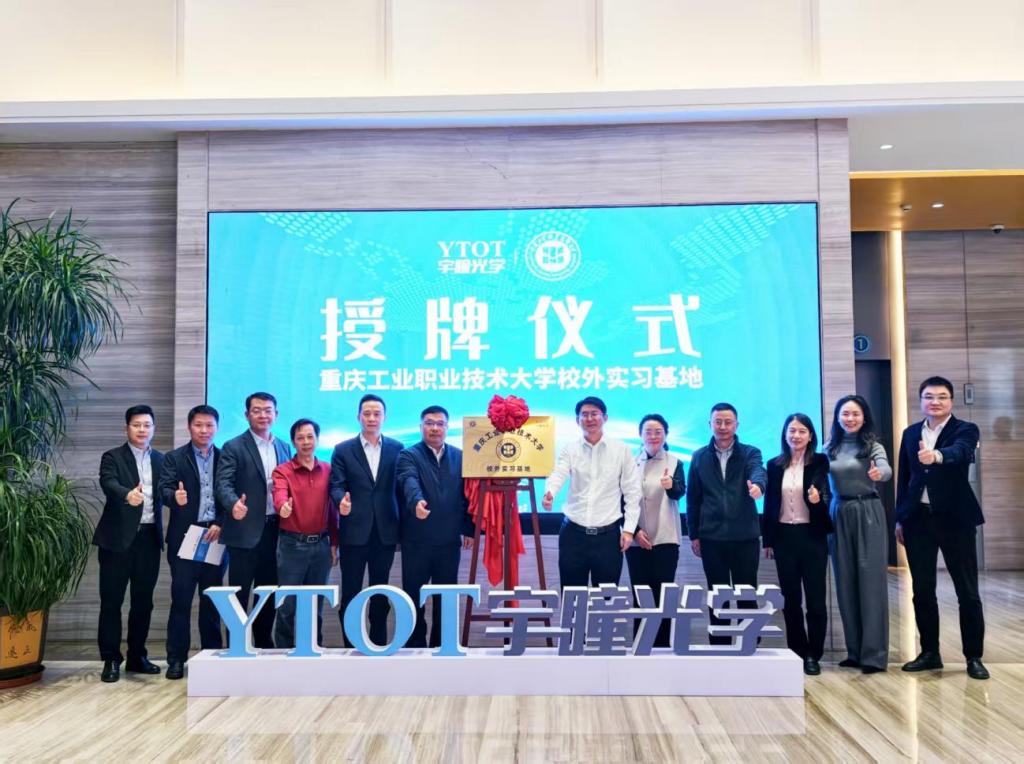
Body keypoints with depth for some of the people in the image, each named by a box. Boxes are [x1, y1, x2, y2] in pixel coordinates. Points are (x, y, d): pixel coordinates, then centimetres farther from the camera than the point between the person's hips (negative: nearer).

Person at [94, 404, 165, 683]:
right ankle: (111, 660, 9)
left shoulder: (161, 460, 13)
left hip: (150, 537, 4)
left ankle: (137, 656, 21)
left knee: (143, 601, 10)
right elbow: (108, 484, -19)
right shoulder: (112, 457, 1)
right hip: (119, 537, -3)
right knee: (111, 600, 1)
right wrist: (128, 494, -40)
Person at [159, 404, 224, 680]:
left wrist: (221, 524, -8)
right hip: (185, 537, -1)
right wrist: (175, 497, -31)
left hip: (215, 537, 2)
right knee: (181, 600, 1)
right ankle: (176, 659, 7)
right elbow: (164, 489, -9)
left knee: (212, 600, 8)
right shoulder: (174, 458, 4)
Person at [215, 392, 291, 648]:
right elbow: (223, 484, -13)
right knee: (239, 595, 1)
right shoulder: (233, 447, -3)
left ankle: (264, 646, 22)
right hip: (246, 531, -5)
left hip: (276, 531, 5)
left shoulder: (284, 448, 13)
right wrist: (234, 504, -34)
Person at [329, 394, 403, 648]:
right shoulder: (342, 450, 2)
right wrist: (341, 501, -28)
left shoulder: (396, 449, 6)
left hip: (385, 532, 2)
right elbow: (336, 485, -5)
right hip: (354, 532, -1)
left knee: (381, 594, 11)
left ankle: (378, 645, 22)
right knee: (350, 593, 5)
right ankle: (350, 647, 14)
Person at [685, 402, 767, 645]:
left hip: (745, 536, -1)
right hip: (712, 538, 1)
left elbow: (758, 473, -18)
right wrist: (694, 534, 5)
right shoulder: (699, 457, 8)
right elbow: (693, 498, 8)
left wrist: (757, 484, -42)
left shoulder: (750, 453, 4)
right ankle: (719, 647, 13)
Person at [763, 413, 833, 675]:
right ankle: (796, 651, 19)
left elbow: (827, 497, -6)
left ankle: (813, 654, 10)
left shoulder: (820, 462, -2)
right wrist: (767, 540, 6)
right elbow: (769, 503, 7)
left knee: (815, 598, 1)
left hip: (812, 536, -2)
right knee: (790, 598, 9)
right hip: (784, 537, 3)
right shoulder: (775, 465, 5)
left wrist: (818, 500, -29)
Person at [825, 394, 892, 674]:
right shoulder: (830, 448, 7)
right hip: (838, 516, 4)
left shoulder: (872, 444, -5)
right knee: (846, 583, 7)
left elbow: (886, 468, -24)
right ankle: (855, 650, 16)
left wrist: (878, 473, -46)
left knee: (871, 580, -5)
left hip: (868, 514, -4)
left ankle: (874, 653, -3)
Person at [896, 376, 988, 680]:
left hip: (955, 518, -4)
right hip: (918, 519, 4)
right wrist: (900, 519, 9)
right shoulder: (910, 433, 9)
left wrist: (936, 455, -48)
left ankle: (974, 657, 11)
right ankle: (930, 652, 20)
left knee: (967, 591, 2)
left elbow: (960, 452, -27)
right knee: (922, 591, 9)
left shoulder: (965, 430, -4)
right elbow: (903, 477, 11)